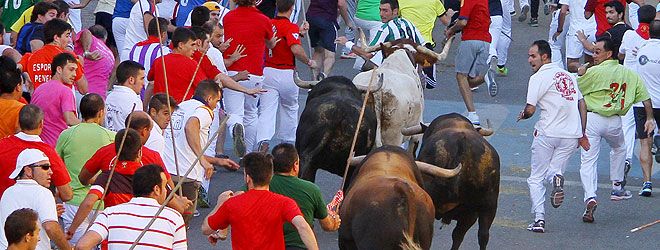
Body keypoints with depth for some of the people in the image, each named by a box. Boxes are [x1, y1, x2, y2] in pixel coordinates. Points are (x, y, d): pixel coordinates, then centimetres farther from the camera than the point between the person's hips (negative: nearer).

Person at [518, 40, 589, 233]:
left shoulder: (539, 77, -6)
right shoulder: (568, 76, 15)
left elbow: (530, 110, -12)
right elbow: (582, 105, 16)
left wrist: (523, 115, 11)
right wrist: (582, 134, 21)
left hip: (548, 133, -5)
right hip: (572, 134, 5)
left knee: (536, 178, 8)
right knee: (554, 169, 18)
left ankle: (539, 219, -7)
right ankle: (556, 177, -20)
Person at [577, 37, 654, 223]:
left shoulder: (594, 72, -9)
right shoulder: (629, 74, 7)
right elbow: (645, 97, 6)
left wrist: (580, 75, 10)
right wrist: (650, 119, 12)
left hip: (592, 119, -4)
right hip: (614, 122, 4)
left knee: (588, 161, -3)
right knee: (619, 149, 34)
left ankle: (590, 197, -23)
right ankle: (617, 188, 37)